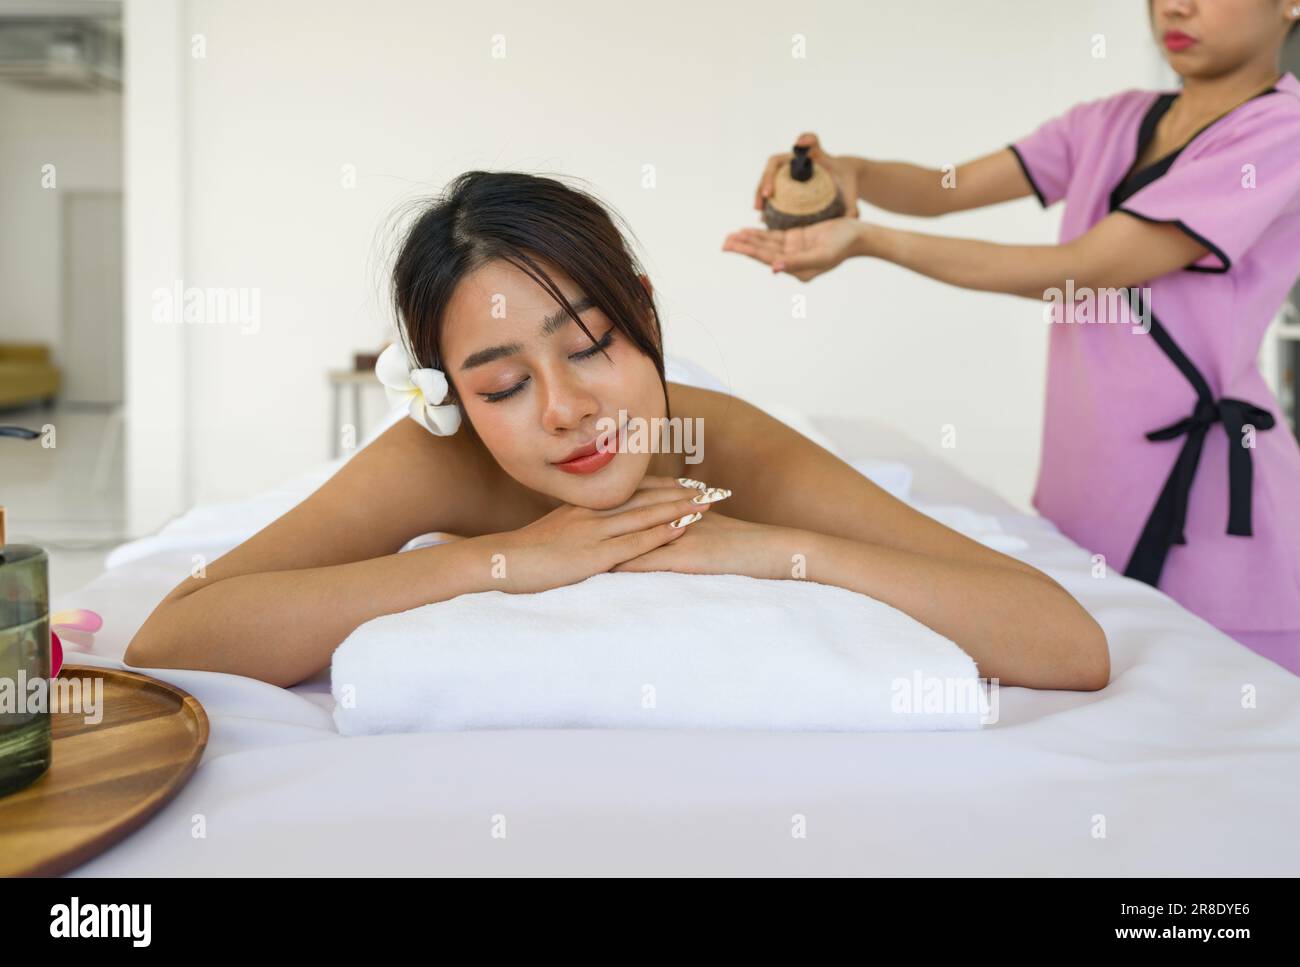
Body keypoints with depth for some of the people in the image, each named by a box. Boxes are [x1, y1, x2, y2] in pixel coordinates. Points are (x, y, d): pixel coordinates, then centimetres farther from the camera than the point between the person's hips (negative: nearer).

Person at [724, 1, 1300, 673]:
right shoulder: (1112, 123, 13)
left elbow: (1078, 271, -17)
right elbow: (945, 190, 9)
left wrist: (871, 241, -21)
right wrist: (847, 173, -13)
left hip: (1203, 488, -6)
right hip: (1085, 469, 6)